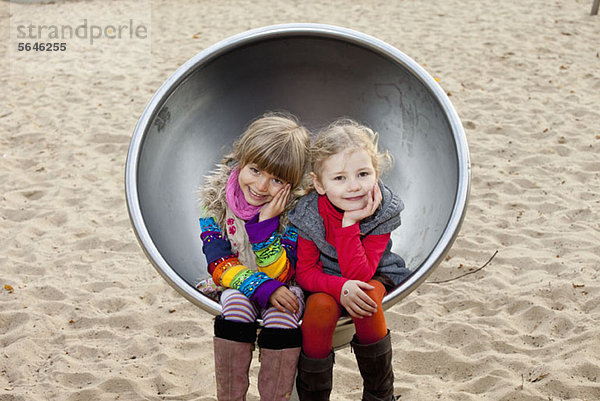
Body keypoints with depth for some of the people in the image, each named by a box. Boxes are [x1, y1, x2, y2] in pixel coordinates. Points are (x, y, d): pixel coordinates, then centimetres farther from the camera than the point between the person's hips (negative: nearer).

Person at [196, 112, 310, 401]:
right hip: (236, 286, 1)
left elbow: (281, 274, -20)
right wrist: (263, 287, -29)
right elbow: (219, 265, -14)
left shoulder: (295, 207, -17)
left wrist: (265, 223, -32)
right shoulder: (216, 197, -11)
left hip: (284, 288, -1)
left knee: (280, 310, -33)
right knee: (237, 301, -31)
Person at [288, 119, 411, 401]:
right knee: (321, 307, -33)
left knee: (366, 303, -34)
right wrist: (339, 287, -34)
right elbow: (305, 272, -14)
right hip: (325, 277, 0)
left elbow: (358, 274, -28)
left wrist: (349, 222, -37)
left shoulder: (383, 211, -23)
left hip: (373, 275, 0)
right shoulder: (308, 215, -21)